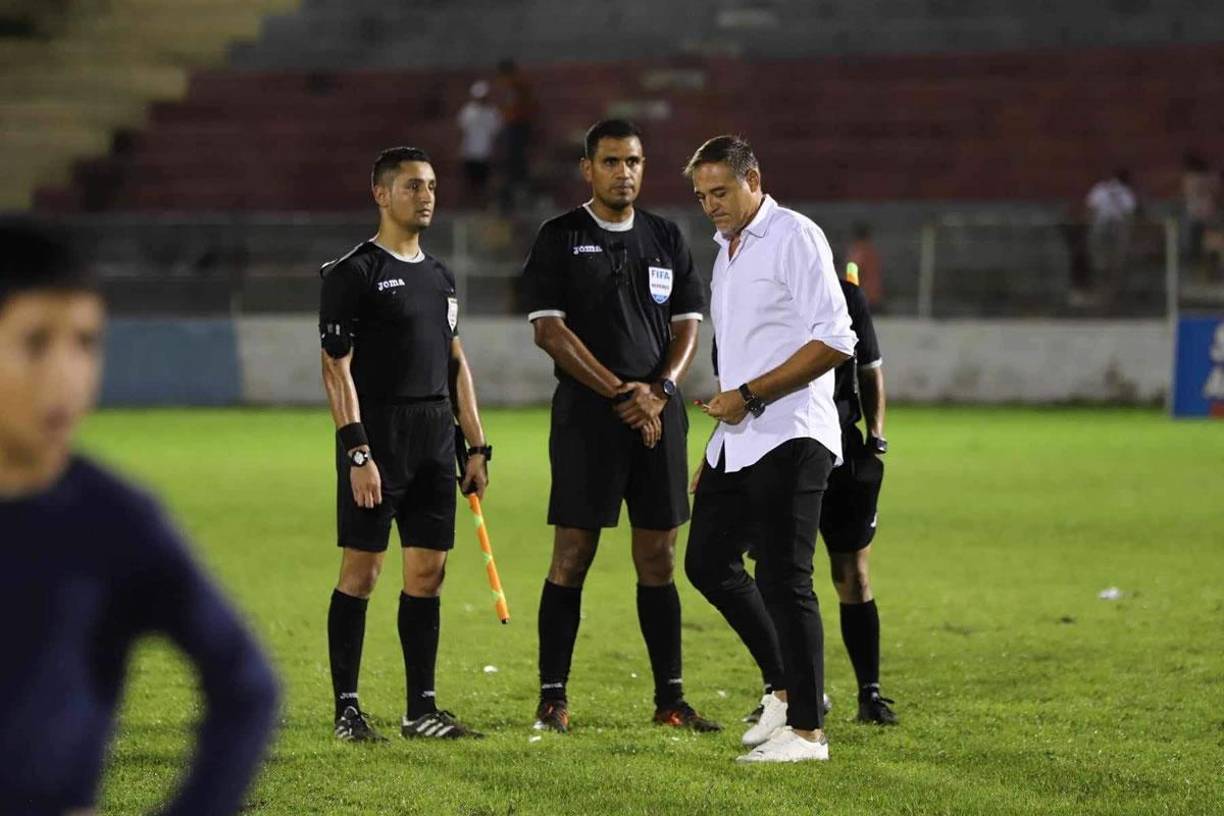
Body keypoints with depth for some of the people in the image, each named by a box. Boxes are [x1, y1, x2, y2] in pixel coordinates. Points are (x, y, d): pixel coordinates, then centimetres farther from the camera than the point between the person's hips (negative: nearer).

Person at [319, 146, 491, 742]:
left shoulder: (439, 276, 17)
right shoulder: (353, 273, -6)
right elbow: (336, 367, -11)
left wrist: (477, 446, 15)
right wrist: (357, 453, -18)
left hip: (435, 440, 7)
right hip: (377, 436, -7)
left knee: (427, 573, 6)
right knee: (360, 572, -3)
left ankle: (421, 708, 11)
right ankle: (347, 709, 2)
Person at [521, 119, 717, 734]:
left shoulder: (666, 239, 14)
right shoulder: (560, 239, 0)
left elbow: (687, 325, 13)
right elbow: (549, 329, -7)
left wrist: (661, 391, -5)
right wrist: (621, 393, -12)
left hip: (658, 415, 4)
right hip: (587, 414, -4)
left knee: (658, 559, 5)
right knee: (571, 557, -4)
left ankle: (669, 699, 10)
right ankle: (552, 698, 0)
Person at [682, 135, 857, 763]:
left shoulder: (795, 239, -9)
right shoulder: (726, 251, 18)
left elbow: (835, 342, -17)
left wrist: (749, 395, -17)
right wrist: (717, 440, 22)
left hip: (788, 438, -9)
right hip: (735, 440, 9)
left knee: (783, 580, -10)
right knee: (707, 563, 11)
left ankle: (806, 730, -5)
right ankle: (785, 684, 23)